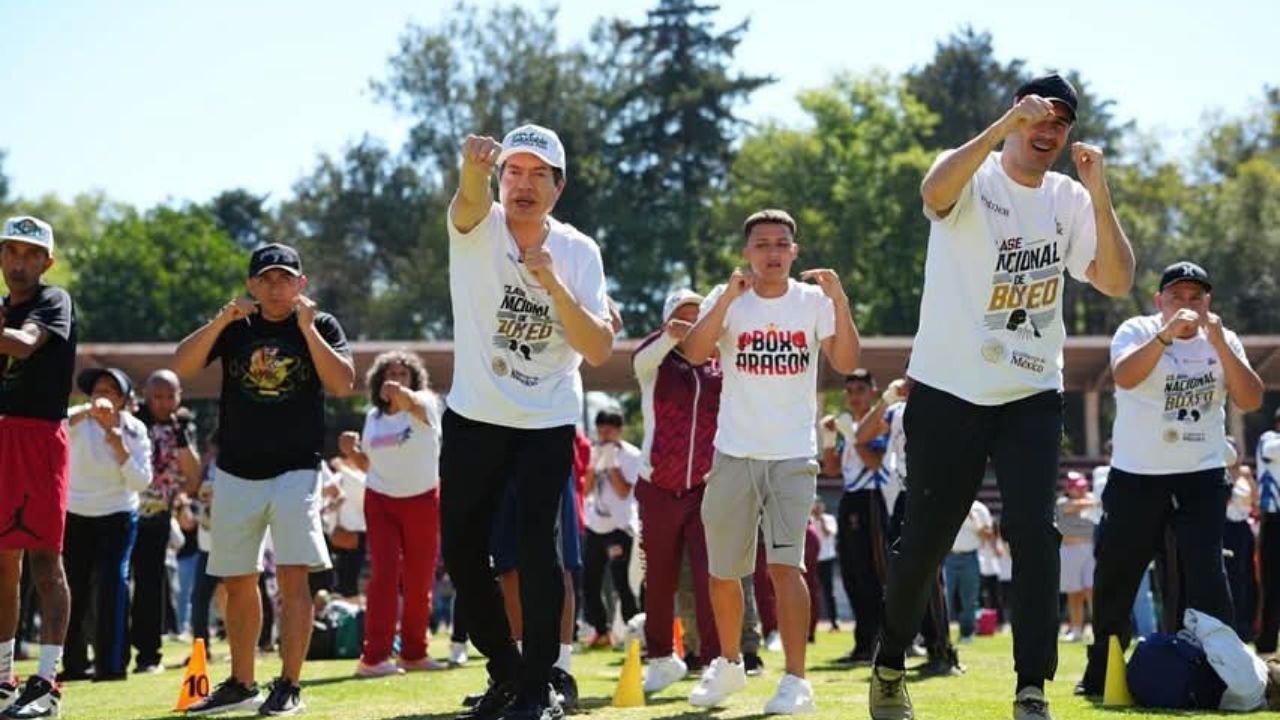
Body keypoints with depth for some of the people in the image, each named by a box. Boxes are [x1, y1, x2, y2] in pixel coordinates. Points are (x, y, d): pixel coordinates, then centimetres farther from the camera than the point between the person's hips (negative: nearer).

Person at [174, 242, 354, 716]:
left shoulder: (321, 326, 2)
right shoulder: (234, 327, 6)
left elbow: (342, 384, -12)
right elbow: (182, 366, -6)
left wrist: (307, 329, -17)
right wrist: (221, 321, -17)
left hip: (295, 471, -3)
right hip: (236, 474, 3)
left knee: (293, 575, -14)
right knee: (238, 582, 9)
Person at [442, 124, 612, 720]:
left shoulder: (578, 252, -6)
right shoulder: (477, 226, -8)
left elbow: (599, 351, -14)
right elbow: (470, 198, -35)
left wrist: (554, 284, -27)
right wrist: (474, 167, -59)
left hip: (548, 425, -1)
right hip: (473, 419, 1)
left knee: (536, 550, -11)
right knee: (461, 553, 5)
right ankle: (504, 671, 24)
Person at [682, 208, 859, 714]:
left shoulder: (813, 301, 1)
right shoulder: (726, 300, 0)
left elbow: (846, 363, -11)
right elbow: (694, 354, -16)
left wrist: (839, 301, -24)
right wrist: (729, 298, -27)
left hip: (793, 456, -2)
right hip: (734, 455, 2)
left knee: (785, 564, -15)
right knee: (722, 572, 10)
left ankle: (796, 680, -15)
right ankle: (729, 663, 32)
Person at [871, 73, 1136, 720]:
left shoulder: (1070, 200, 6)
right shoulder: (971, 175, -6)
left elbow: (1117, 282, -6)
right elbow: (934, 193, -32)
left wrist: (1099, 193, -15)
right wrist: (1004, 126, -39)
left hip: (1032, 398, 3)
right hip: (949, 392, -3)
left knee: (1034, 531, -13)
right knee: (925, 539, 6)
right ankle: (889, 664, 28)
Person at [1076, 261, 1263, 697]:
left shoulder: (1223, 341, 3)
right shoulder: (1137, 331, -5)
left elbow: (1251, 401, -9)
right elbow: (1124, 377, -25)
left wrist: (1220, 345, -19)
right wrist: (1168, 333, -33)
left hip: (1202, 477, 1)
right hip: (1136, 477, -1)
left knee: (1205, 573, -9)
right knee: (1115, 574, 6)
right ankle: (1101, 671, 20)